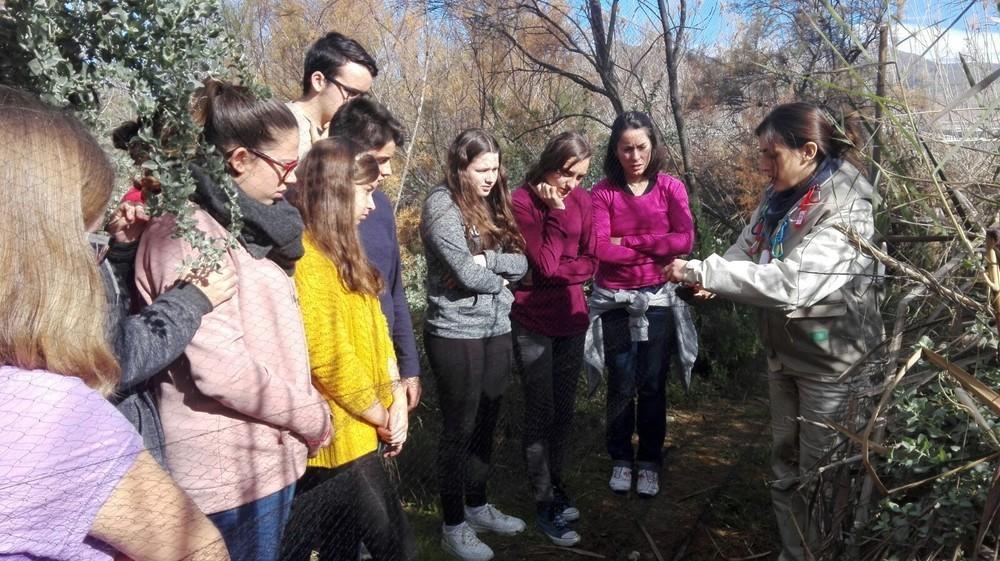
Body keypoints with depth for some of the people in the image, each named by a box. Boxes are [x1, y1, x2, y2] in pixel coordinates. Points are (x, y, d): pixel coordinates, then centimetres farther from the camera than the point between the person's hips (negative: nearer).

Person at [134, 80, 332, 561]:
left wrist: (306, 412, 3)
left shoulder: (248, 224, 11)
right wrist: (314, 417, -12)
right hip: (231, 468, -8)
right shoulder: (187, 234, -17)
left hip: (272, 453, 9)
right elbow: (223, 369, -24)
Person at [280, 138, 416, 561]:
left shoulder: (340, 252, 13)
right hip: (338, 436, -9)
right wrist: (381, 418, -11)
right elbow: (328, 357, -23)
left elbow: (375, 328, 12)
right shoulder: (305, 259, -19)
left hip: (354, 433, 9)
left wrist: (396, 400, 1)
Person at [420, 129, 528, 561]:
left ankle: (478, 506, 34)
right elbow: (467, 273, -19)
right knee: (460, 428, 4)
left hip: (497, 330, 7)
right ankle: (453, 525, 20)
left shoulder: (493, 204, 11)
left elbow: (521, 263, 4)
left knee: (485, 423, 17)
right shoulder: (441, 204, -11)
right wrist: (501, 279, -1)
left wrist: (488, 259, -13)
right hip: (456, 334, -7)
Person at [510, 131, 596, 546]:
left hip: (572, 319, 5)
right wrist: (556, 212, -19)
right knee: (541, 412, 1)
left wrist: (559, 270, -13)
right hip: (533, 323, -5)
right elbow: (544, 266, -20)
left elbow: (590, 263, 3)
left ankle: (554, 486, 30)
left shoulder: (582, 201, 3)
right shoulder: (523, 201, -12)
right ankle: (546, 505, 12)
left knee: (565, 409, 12)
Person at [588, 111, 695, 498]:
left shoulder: (671, 188, -2)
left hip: (658, 299, 1)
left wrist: (628, 240, -14)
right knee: (621, 385, 7)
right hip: (614, 301, 0)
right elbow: (600, 248, -15)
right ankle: (621, 460, 25)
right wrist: (654, 250, -11)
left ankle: (650, 462, 24)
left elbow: (684, 241, -13)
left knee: (652, 385, 7)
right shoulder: (603, 192, -5)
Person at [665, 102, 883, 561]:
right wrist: (711, 277, -19)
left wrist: (702, 272, -35)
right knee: (785, 463, 20)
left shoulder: (846, 211, -25)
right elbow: (748, 249, 4)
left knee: (823, 470, 7)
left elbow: (790, 282, -36)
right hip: (783, 351, 8)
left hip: (830, 360, -8)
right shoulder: (781, 195, 0)